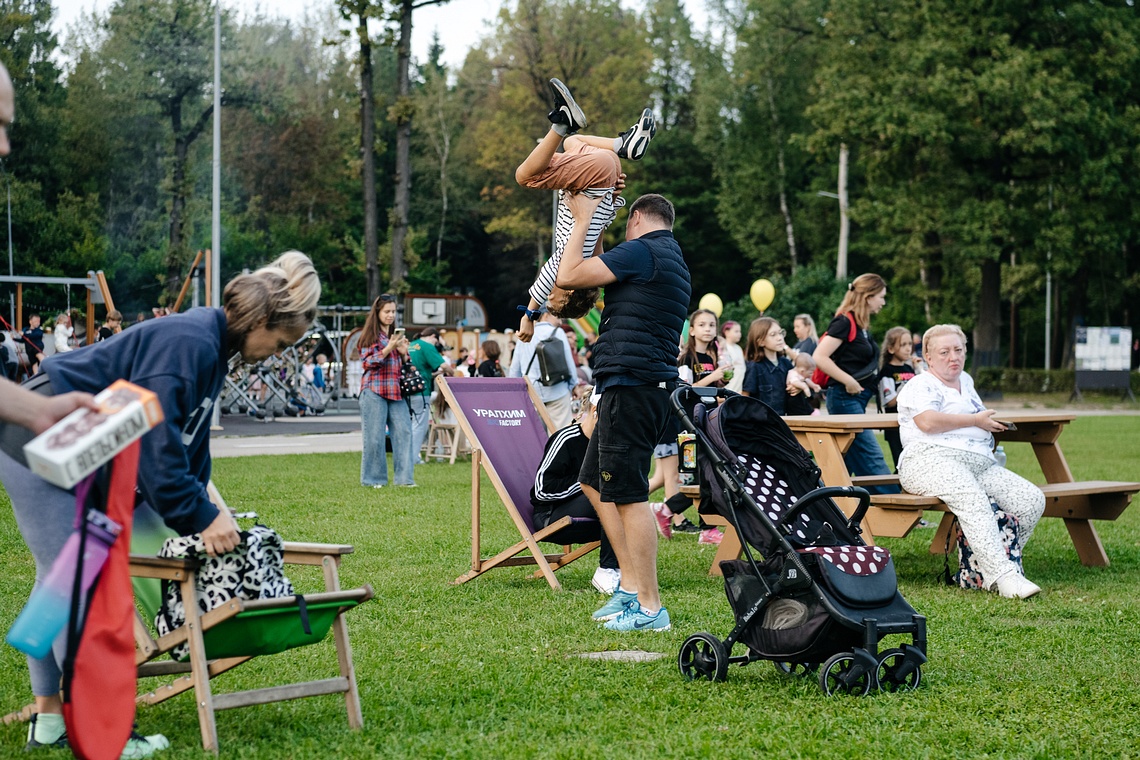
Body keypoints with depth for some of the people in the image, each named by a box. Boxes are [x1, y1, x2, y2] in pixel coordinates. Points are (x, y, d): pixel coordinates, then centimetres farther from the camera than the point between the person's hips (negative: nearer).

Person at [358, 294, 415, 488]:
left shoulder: (397, 334, 20)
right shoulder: (369, 335, 4)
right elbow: (367, 362, -5)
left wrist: (404, 352, 3)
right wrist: (388, 349, -15)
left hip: (396, 390, 5)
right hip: (375, 390, -5)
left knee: (403, 432, -5)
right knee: (375, 435, -5)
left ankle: (404, 477, -3)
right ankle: (373, 478, 2)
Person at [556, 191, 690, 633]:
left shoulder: (642, 250, -10)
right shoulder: (674, 260, 21)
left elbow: (567, 277, -10)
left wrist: (583, 220, 1)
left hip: (631, 382, -10)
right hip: (649, 385, 10)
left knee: (628, 495, -9)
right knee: (594, 482, 17)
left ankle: (650, 607, -8)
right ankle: (631, 585, 17)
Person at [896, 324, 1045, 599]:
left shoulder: (965, 381, 29)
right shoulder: (920, 386, 5)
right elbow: (928, 422, -14)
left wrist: (991, 423, 21)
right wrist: (976, 421, -4)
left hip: (982, 464, 8)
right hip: (931, 460, -8)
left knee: (1032, 500, -15)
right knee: (973, 500, -38)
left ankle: (988, 568, -17)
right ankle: (1004, 576, -45)